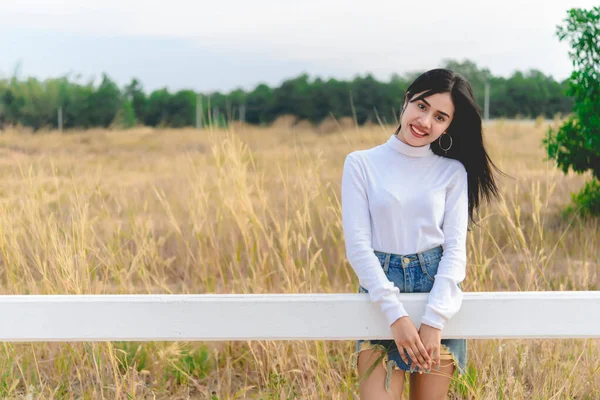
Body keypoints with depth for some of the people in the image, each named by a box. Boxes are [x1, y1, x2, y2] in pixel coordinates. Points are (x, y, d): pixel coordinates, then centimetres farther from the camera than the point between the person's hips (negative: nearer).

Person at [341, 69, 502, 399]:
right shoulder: (361, 164, 0)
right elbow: (358, 245, -6)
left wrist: (434, 321, -14)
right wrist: (395, 315, -15)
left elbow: (455, 248, -1)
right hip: (381, 293, -1)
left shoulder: (453, 172, 4)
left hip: (437, 294, 1)